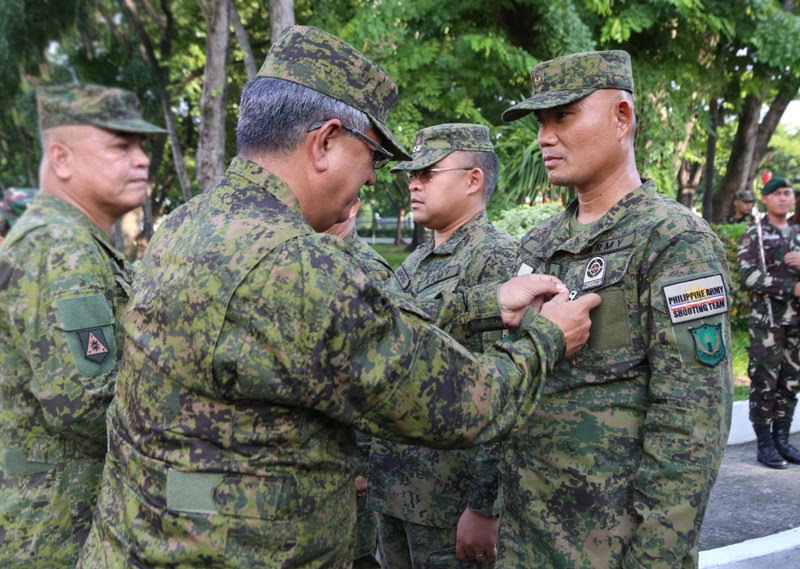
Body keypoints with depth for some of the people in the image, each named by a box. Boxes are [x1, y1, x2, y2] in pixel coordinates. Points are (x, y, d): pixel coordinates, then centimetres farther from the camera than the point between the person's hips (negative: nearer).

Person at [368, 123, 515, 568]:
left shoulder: (499, 259, -13)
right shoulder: (413, 265, 13)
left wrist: (484, 507, -21)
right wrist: (368, 466, 17)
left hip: (454, 497, -8)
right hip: (393, 489, 8)